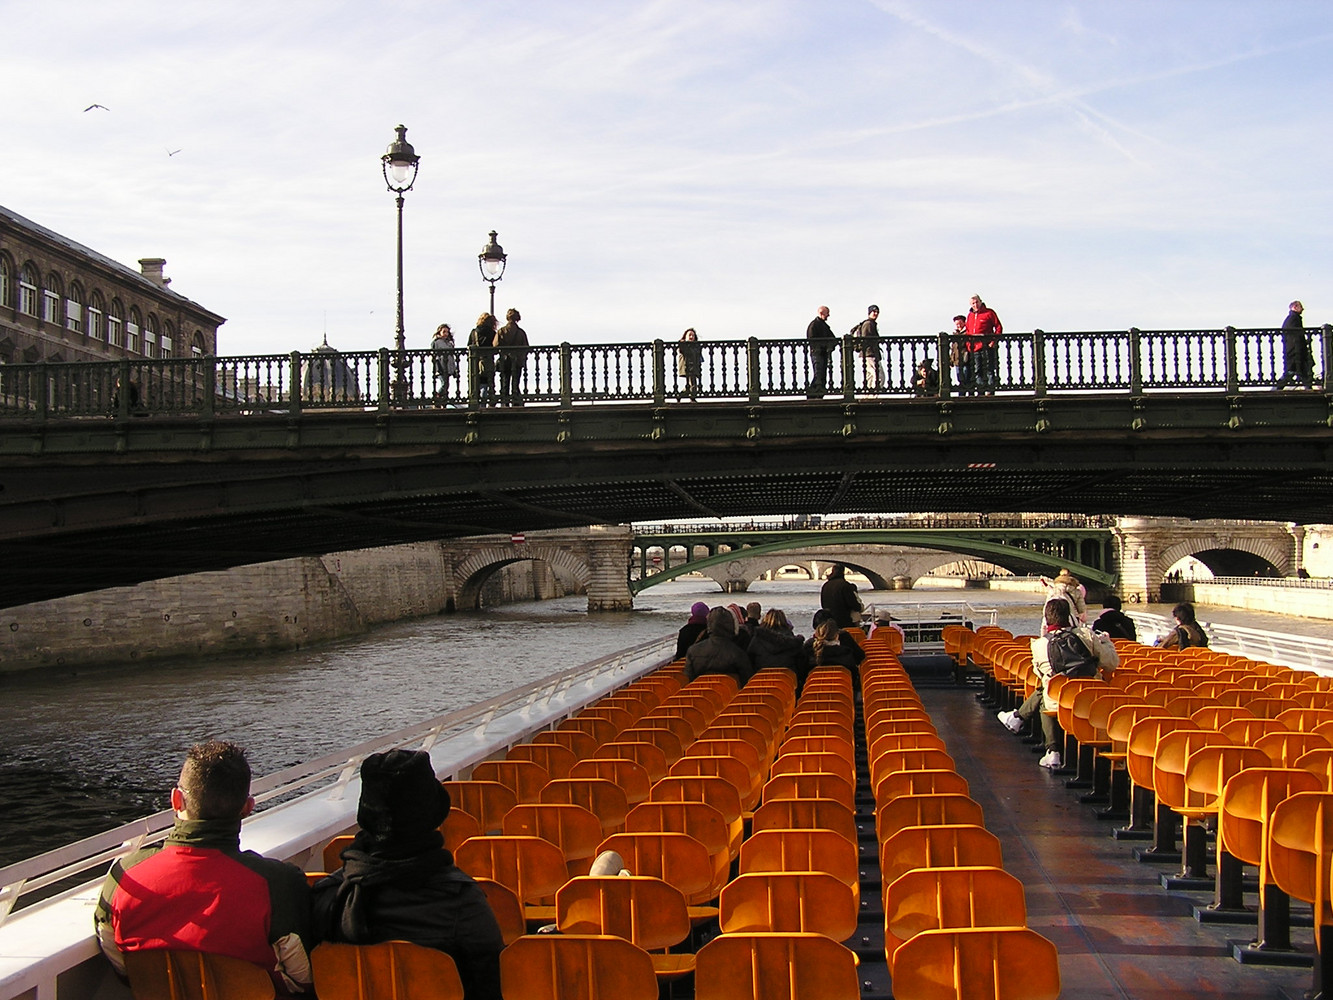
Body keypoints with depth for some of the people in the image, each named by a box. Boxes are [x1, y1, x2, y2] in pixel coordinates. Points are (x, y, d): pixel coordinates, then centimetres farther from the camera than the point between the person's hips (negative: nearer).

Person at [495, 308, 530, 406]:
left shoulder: (500, 331, -3)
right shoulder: (520, 332, -4)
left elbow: (495, 346, -6)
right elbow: (526, 348, -1)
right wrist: (523, 359, 11)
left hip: (504, 362, 1)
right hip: (517, 361, -1)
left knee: (504, 384, 8)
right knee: (516, 384, 3)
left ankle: (504, 404, 6)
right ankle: (516, 403, 0)